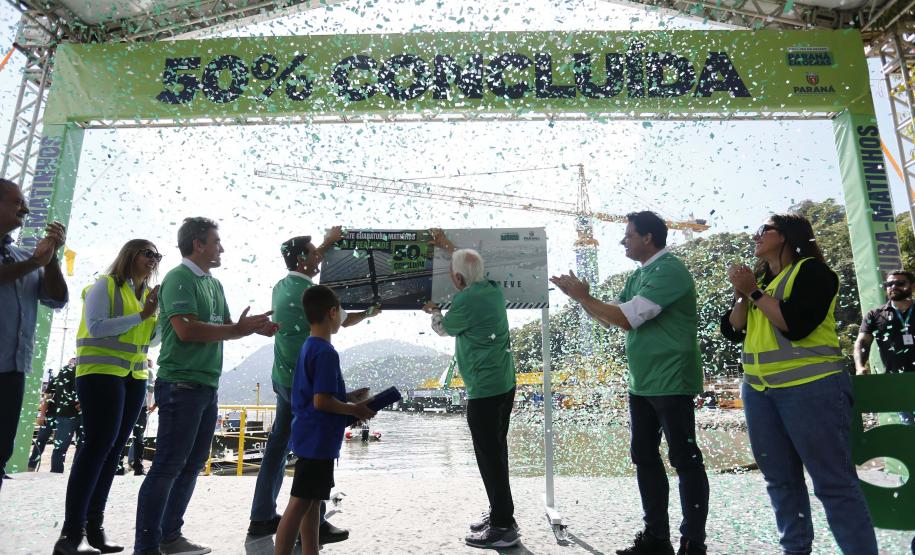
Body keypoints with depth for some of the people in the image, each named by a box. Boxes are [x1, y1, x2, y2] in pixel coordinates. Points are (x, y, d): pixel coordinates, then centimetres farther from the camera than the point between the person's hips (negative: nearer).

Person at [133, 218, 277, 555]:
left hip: (207, 386, 9)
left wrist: (254, 328, -1)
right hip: (181, 384, -9)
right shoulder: (179, 278, -11)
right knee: (167, 466, -4)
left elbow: (223, 329, 18)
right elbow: (187, 329, -23)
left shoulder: (214, 284, 16)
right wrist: (239, 329, -16)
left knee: (192, 464, 14)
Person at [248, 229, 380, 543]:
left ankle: (262, 517, 23)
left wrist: (329, 242, 32)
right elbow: (343, 321, -7)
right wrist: (370, 312, 9)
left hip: (285, 377, 9)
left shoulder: (282, 286, 8)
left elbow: (304, 263, 28)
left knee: (278, 445, 14)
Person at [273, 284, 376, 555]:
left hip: (310, 438, 10)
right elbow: (322, 401, -23)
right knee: (300, 503, -4)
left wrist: (348, 396, 14)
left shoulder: (308, 347, 11)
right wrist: (355, 410, -12)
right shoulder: (326, 352, -19)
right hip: (317, 440, -10)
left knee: (313, 501, 17)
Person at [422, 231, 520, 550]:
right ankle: (500, 513, 30)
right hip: (505, 383, 9)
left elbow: (443, 329, 3)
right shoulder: (493, 289, 4)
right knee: (496, 451, 18)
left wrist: (433, 311, 24)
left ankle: (503, 527, 8)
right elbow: (472, 265, 26)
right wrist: (447, 246, 35)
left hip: (484, 391, -9)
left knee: (489, 456, 0)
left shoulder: (465, 301, -18)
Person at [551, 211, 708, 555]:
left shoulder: (669, 270, -15)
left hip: (670, 382, -9)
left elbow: (627, 318, -23)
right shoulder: (638, 276, 13)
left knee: (684, 459, 1)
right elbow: (610, 320, 14)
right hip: (642, 383, 9)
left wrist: (583, 297, -13)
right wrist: (580, 297, 2)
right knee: (644, 457, 13)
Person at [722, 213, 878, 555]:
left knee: (834, 482, -3)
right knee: (780, 479, 12)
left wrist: (755, 292, -14)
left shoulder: (811, 270, -5)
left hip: (810, 387, -7)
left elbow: (795, 324, -20)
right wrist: (742, 295, -4)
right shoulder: (756, 279, 15)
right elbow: (732, 331, 9)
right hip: (758, 390, 7)